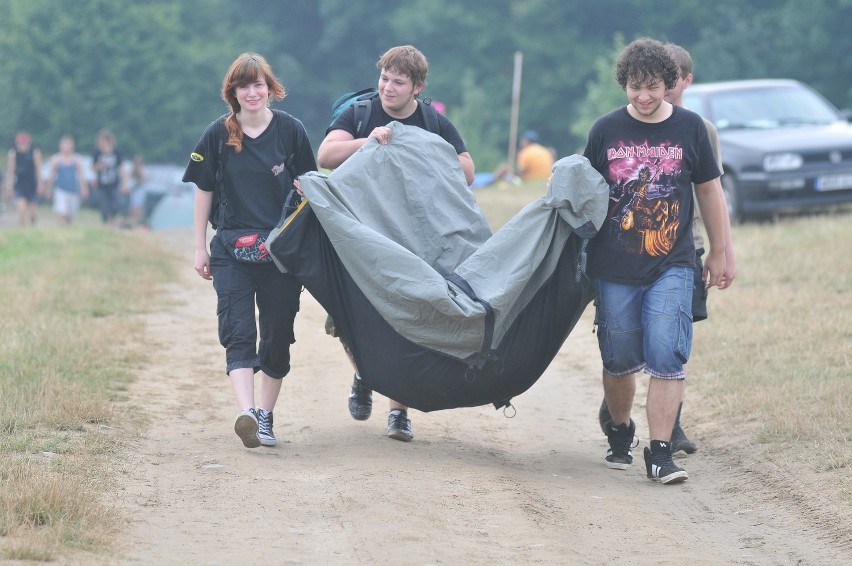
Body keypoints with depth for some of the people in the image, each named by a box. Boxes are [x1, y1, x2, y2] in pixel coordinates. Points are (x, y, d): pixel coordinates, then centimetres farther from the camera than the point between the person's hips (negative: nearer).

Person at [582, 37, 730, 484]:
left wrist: (718, 252, 16)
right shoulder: (606, 129, 1)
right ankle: (620, 435, 33)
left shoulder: (689, 128, 1)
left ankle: (660, 454, -11)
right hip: (613, 269, 1)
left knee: (666, 359, -12)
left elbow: (709, 191, 12)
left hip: (671, 267, -1)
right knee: (618, 361, 10)